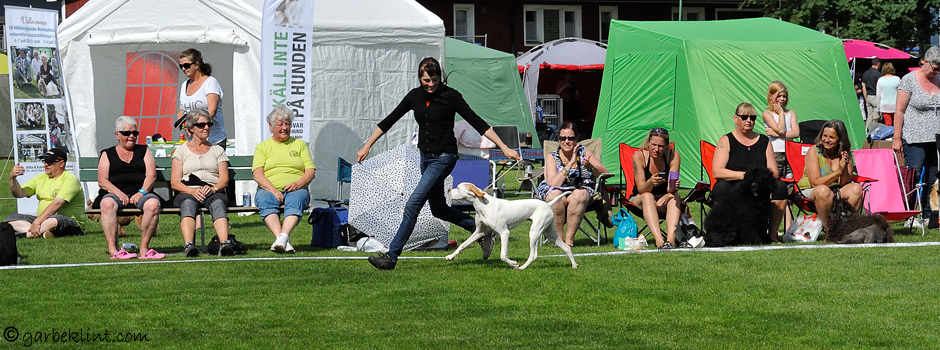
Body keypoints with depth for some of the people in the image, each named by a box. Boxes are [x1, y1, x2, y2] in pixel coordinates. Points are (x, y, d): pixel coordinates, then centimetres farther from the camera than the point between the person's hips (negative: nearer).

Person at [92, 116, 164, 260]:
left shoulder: (143, 150, 23)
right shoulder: (107, 154, 20)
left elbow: (151, 175, 9)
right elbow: (102, 181, 6)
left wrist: (142, 192, -11)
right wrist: (119, 193, -12)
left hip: (140, 193, 1)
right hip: (116, 193, -1)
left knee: (153, 203, -35)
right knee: (107, 203, -37)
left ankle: (144, 248, -32)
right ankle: (113, 250, -42)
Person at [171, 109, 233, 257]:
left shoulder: (218, 150, 23)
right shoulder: (182, 150, 18)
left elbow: (224, 180, 11)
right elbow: (175, 182, 6)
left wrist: (213, 188, -12)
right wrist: (192, 191, -15)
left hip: (214, 192, 1)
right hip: (187, 192, -1)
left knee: (218, 203, -37)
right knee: (188, 204, -38)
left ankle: (225, 243, -59)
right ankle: (188, 245, -59)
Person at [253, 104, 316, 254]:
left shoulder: (299, 144, 22)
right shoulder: (262, 147, 18)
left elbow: (311, 171, 12)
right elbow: (257, 174, 4)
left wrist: (298, 184, -10)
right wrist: (273, 190, -15)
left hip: (296, 189, 0)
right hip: (269, 189, 0)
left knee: (295, 199, -37)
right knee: (266, 201, -37)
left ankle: (284, 236, -55)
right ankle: (281, 240, -53)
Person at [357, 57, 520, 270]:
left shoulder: (450, 96, -12)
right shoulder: (415, 96, 4)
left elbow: (477, 123, -11)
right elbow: (389, 121, 11)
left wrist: (504, 148, -14)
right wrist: (367, 146, 10)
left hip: (443, 158, -7)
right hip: (426, 157, 7)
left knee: (412, 205, -13)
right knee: (438, 209, 15)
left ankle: (392, 256, -11)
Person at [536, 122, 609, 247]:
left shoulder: (584, 153, 4)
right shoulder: (551, 157, -1)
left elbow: (604, 172, -2)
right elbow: (553, 184, -17)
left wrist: (591, 167, -24)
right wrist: (571, 163, -20)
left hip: (581, 189, 1)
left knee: (579, 195, -34)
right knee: (556, 196, -35)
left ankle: (569, 238, -27)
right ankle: (558, 237, -23)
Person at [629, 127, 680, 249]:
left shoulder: (673, 156, -10)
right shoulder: (639, 156, -14)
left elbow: (669, 188, -16)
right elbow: (641, 189, -19)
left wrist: (673, 187, -41)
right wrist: (650, 183, -42)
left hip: (664, 200, 1)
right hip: (639, 201, -1)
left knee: (674, 195, -32)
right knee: (647, 196, -35)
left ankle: (671, 239, -54)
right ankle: (659, 241, -55)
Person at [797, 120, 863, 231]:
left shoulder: (845, 154, 4)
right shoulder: (814, 152, -8)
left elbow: (845, 184, -3)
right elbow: (816, 183, -16)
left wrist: (844, 170, -23)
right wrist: (838, 172, -22)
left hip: (836, 193, 4)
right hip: (811, 194, -4)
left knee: (856, 188, -23)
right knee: (823, 190, -38)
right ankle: (829, 231, -26)